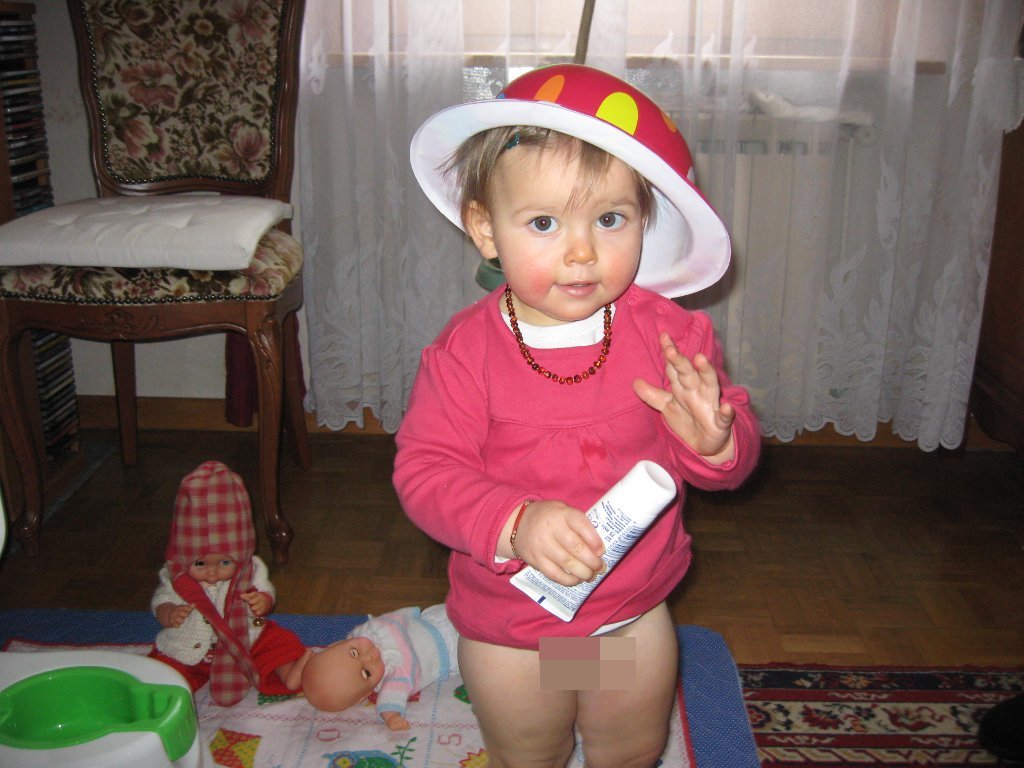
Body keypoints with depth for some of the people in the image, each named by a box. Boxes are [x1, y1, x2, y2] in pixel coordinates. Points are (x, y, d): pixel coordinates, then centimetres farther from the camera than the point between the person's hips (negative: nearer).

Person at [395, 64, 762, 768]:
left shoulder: (671, 333, -14)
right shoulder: (465, 352, -19)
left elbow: (738, 447, -7)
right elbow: (424, 472, -20)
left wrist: (714, 441, -31)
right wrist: (515, 523, -37)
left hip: (637, 618, 2)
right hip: (509, 631, -1)